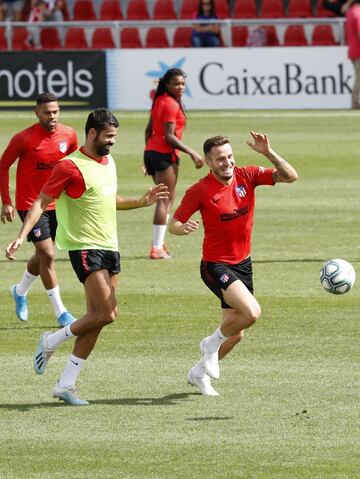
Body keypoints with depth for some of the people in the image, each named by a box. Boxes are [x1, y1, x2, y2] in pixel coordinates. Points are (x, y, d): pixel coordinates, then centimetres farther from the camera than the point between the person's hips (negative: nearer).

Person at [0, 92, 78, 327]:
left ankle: (20, 291, 42)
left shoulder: (69, 135, -2)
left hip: (56, 203, 5)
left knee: (43, 255, 15)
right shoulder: (23, 139, -15)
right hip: (30, 204, -5)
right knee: (47, 255, -9)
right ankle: (60, 312, -3)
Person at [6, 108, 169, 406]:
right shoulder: (71, 167, -11)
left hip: (110, 247, 8)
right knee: (106, 314, -17)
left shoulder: (109, 162, 14)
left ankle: (66, 384, 9)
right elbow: (41, 202, -11)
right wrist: (22, 236, -21)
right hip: (86, 248, -8)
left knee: (96, 318, 4)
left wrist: (142, 202, 19)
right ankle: (51, 342, 4)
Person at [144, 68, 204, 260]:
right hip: (165, 154, -9)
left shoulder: (160, 101, 13)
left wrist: (148, 155, 23)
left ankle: (159, 241, 17)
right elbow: (169, 136, -20)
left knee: (167, 198, 19)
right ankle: (157, 248, -7)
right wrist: (192, 153, -18)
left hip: (152, 151, 9)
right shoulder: (171, 104, -14)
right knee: (165, 199, -6)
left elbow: (149, 129, 18)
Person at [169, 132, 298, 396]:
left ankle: (200, 373, 36)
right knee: (251, 312, -26)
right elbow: (174, 223, -9)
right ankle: (212, 343, 2)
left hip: (243, 263, 6)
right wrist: (183, 228, -33)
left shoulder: (246, 176, -4)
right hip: (216, 265, -6)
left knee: (235, 333, 13)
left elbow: (290, 176, -9)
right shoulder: (200, 191, -15)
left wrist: (268, 153, -23)